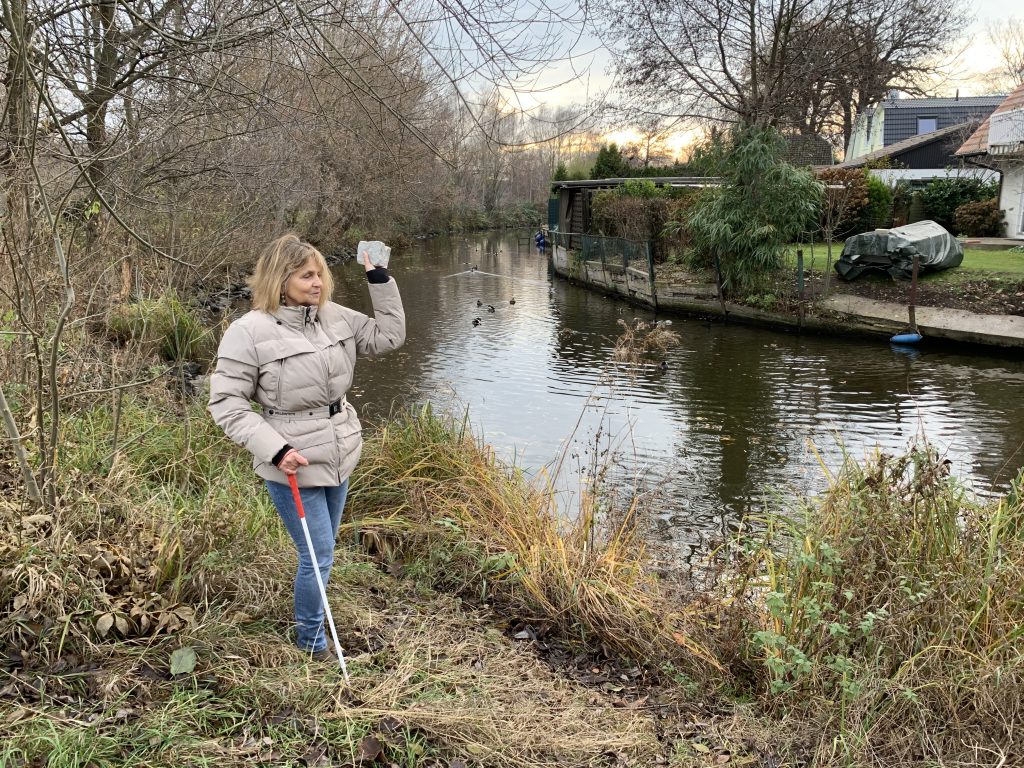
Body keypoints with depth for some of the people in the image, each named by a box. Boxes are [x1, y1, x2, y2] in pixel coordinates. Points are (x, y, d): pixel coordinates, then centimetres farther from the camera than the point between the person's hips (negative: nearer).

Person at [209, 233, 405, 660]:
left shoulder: (334, 317, 1)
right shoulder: (249, 332, -17)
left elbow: (389, 335, 9)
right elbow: (227, 404, -15)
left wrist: (380, 279, 0)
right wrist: (275, 450, -22)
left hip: (338, 458, 6)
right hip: (292, 466, -6)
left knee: (322, 549, 21)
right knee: (318, 556, 0)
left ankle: (311, 623, 44)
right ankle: (312, 643, 24)